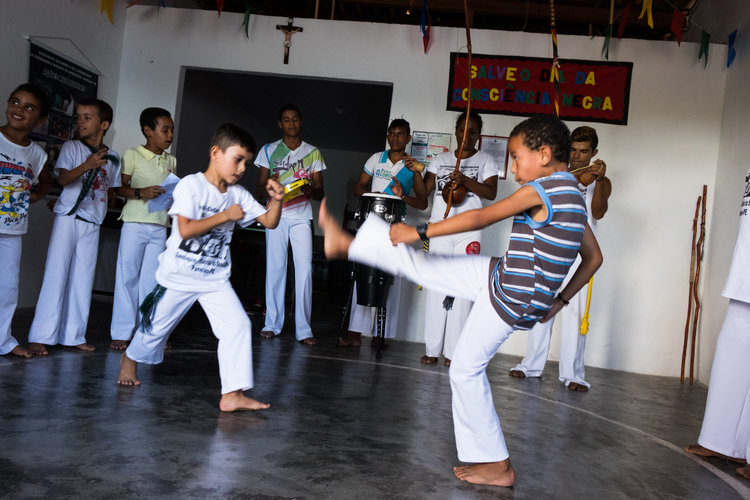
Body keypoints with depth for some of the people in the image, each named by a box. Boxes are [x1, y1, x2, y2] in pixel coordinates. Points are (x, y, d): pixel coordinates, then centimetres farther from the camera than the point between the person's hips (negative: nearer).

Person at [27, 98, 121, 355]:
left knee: (83, 279, 5)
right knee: (56, 276, -6)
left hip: (92, 223, 4)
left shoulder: (113, 157, 11)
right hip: (68, 218, -3)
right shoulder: (71, 148, 1)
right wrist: (88, 165, -26)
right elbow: (63, 179, -13)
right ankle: (40, 336, -1)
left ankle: (73, 335, 12)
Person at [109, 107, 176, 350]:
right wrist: (141, 192, -21)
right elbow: (119, 188, -5)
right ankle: (121, 332, 6)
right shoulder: (132, 155, -1)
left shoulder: (171, 161, 14)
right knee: (128, 276, -1)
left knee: (151, 279, 7)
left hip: (160, 227, 4)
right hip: (135, 223, -4)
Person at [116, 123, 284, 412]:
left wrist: (276, 200, -17)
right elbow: (185, 229, -25)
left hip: (216, 279, 4)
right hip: (179, 276, -4)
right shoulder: (191, 185, -14)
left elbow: (270, 222, 2)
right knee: (157, 326, 13)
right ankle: (130, 358, 46)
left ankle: (232, 394, -8)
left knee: (238, 326, -11)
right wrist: (225, 215, -22)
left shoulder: (238, 194, 3)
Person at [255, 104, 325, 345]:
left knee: (304, 268, -9)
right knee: (275, 267, -3)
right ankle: (272, 324, 7)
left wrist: (311, 190, -17)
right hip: (276, 215, 0)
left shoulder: (313, 153, 11)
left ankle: (303, 328, -5)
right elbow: (260, 189, 5)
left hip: (301, 217, 0)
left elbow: (320, 193, 7)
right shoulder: (269, 150, 9)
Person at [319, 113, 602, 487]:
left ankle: (497, 466, 17)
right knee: (419, 264, 10)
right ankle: (344, 243, 24)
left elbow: (481, 218, -19)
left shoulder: (540, 190, -20)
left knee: (466, 370, 4)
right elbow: (593, 258, 14)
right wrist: (558, 299, 17)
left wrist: (420, 231, -12)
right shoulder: (573, 196, 8)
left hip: (510, 300, -9)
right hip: (501, 276, 9)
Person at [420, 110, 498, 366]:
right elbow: (424, 190, 6)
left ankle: (453, 352, 2)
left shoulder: (485, 160, 8)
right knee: (436, 287, 0)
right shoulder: (440, 160, 15)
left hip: (469, 230, -2)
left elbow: (491, 192, -5)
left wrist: (466, 181, -19)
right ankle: (432, 349, 5)